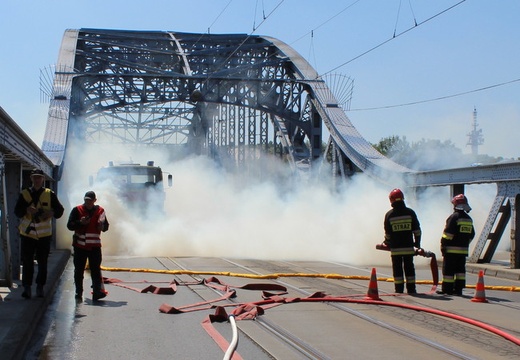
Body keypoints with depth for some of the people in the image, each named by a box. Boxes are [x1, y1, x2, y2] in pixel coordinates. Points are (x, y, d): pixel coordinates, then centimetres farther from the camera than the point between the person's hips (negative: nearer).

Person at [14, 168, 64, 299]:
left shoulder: (50, 194, 3)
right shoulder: (24, 194, 4)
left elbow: (60, 210, 2)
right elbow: (17, 211, -2)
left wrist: (51, 212, -20)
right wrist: (27, 209, -22)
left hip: (44, 234, 0)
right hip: (27, 234, 0)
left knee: (42, 263, 6)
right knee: (27, 262, -3)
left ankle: (40, 287, 15)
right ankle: (27, 287, 0)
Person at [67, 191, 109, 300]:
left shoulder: (100, 211, 5)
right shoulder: (77, 210, 1)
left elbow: (105, 227, 8)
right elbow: (70, 225, -3)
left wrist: (102, 225, -15)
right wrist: (80, 223, -19)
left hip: (95, 246, 0)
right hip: (80, 245, 0)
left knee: (95, 269, -7)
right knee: (79, 270, 7)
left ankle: (98, 291, -12)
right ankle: (78, 292, 17)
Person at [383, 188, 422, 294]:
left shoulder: (389, 214, -4)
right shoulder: (410, 212, -2)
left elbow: (387, 233, 2)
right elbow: (417, 230, 1)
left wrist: (387, 243, 18)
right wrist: (417, 243, 12)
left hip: (395, 248, -1)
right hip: (408, 247, 1)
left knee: (397, 269, 6)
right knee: (409, 268, 10)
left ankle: (399, 289, 5)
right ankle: (411, 289, 11)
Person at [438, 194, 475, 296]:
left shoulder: (454, 217, -12)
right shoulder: (468, 219, 13)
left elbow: (448, 233, -15)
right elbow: (471, 234, 19)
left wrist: (443, 245, -10)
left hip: (452, 249, -7)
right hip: (463, 249, 7)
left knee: (448, 270, -2)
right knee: (460, 269, 11)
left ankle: (447, 289, -1)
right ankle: (458, 289, 10)